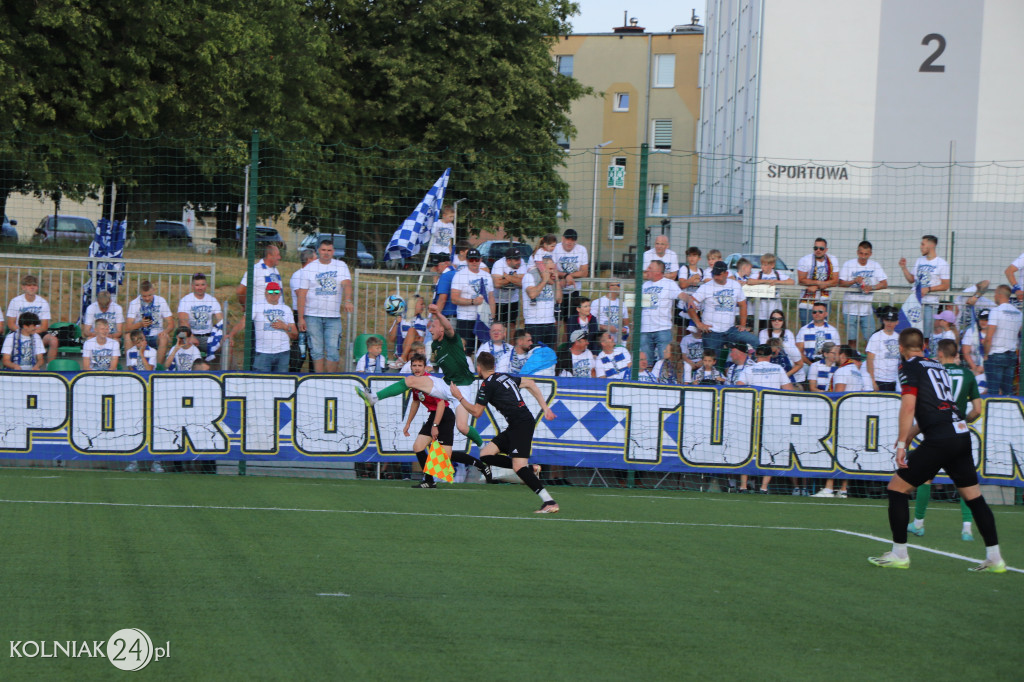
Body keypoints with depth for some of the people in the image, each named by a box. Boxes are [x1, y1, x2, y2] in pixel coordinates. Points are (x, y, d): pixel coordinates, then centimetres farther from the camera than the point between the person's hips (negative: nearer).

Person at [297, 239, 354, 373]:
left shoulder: (341, 266, 9)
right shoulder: (309, 268, 5)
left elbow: (347, 284, -8)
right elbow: (302, 294, 2)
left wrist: (347, 301, -29)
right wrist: (301, 318, -5)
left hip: (333, 316, 1)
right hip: (312, 316, -1)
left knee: (332, 350, -5)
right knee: (317, 351, -3)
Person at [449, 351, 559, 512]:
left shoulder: (487, 385, -8)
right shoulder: (505, 376, 18)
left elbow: (476, 412, -1)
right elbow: (530, 384, 23)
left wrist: (459, 397, 13)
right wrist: (545, 408, 21)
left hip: (522, 424, -9)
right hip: (514, 427, 9)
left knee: (519, 467, -17)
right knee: (486, 454, 8)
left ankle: (549, 502, -24)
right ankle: (528, 469, 5)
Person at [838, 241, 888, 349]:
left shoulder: (875, 265, 4)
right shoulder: (848, 264, 0)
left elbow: (884, 283, 0)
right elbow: (841, 283, -3)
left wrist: (871, 287, -17)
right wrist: (854, 281, -20)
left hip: (867, 309, 1)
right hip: (851, 308, -1)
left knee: (870, 338, -3)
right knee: (851, 339, -1)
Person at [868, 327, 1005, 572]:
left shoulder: (910, 367, 0)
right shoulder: (937, 366, 22)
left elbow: (908, 406, -12)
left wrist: (901, 444, -11)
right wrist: (908, 437, 36)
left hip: (940, 440, -7)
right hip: (962, 435, 7)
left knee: (897, 488, 3)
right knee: (974, 497, 13)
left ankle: (899, 554, 3)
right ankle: (995, 559, 11)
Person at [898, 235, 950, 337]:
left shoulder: (942, 263, -2)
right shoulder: (919, 261, 17)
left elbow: (945, 286, -6)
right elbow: (911, 280, 20)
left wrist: (928, 289, -16)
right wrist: (904, 268, 7)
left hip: (930, 303, -5)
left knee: (927, 335, -8)